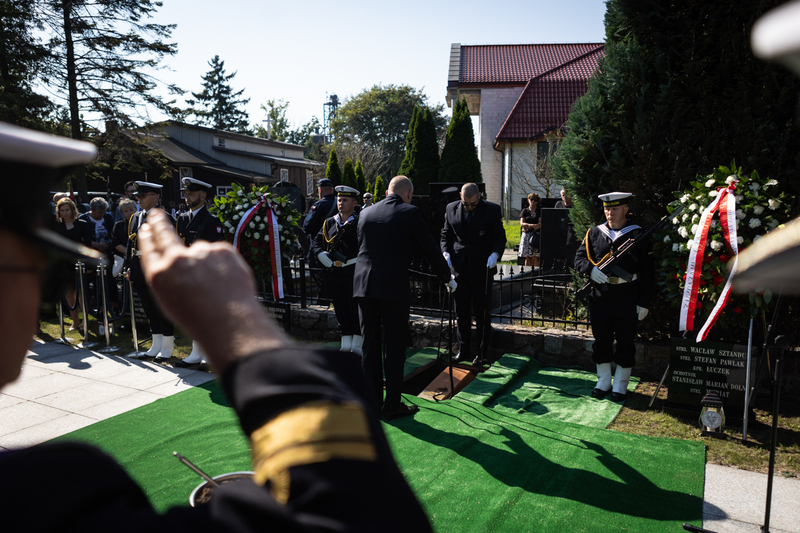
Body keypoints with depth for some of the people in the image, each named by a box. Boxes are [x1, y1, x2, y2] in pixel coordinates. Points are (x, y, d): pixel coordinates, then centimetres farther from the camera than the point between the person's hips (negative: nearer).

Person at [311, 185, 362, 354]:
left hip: (354, 272, -5)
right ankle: (346, 345, 20)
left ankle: (357, 344, 10)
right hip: (335, 272, 5)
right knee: (340, 309, 10)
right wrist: (322, 255, 0)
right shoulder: (329, 223, 13)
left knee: (356, 308, -1)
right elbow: (317, 242, 17)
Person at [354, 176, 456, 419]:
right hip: (393, 287, -5)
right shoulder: (410, 212, -3)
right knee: (394, 346, 4)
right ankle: (392, 405, 10)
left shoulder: (366, 213, 12)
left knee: (370, 345, 11)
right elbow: (429, 249, 1)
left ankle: (372, 402, 20)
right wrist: (447, 279, 14)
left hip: (364, 285, 5)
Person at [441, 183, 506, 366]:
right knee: (461, 311, 8)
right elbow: (446, 234, 10)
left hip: (482, 268, -3)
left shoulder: (492, 210, -5)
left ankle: (482, 352, 14)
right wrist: (446, 252, -7)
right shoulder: (451, 209, 4)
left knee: (481, 312, 4)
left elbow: (499, 236, 0)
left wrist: (495, 253, -17)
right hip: (459, 267, 3)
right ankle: (463, 350, 19)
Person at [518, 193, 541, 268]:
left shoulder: (540, 211, 8)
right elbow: (521, 224, 0)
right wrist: (533, 225, -13)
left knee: (536, 257, -6)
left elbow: (540, 224, -2)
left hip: (537, 235, -1)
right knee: (528, 258, 0)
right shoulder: (525, 211, 12)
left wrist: (528, 226, -7)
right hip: (526, 235, 1)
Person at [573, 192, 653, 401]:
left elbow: (646, 272, -1)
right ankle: (603, 382, 27)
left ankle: (621, 385, 22)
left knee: (625, 343, 7)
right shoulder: (594, 233, 7)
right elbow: (579, 257, 8)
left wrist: (644, 302, -5)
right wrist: (591, 270, -16)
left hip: (628, 300, -2)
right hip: (600, 297, 3)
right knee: (601, 341, 11)